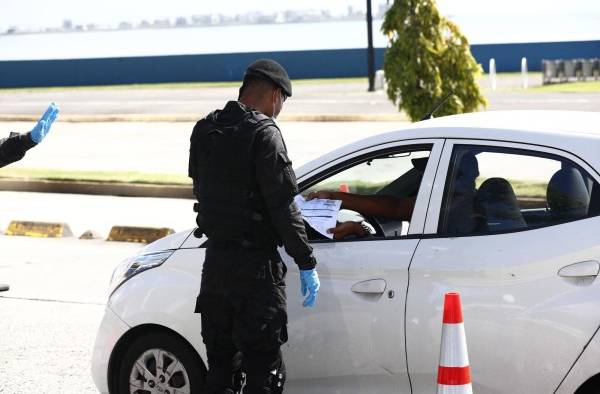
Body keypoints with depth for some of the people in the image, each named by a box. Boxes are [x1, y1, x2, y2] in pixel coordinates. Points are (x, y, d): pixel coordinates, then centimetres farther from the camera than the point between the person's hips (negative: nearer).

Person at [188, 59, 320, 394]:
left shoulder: (204, 131, 9)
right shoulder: (263, 133, -14)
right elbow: (283, 205, -16)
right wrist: (306, 263, -11)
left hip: (215, 262, 8)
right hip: (256, 266, -7)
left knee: (220, 367, 15)